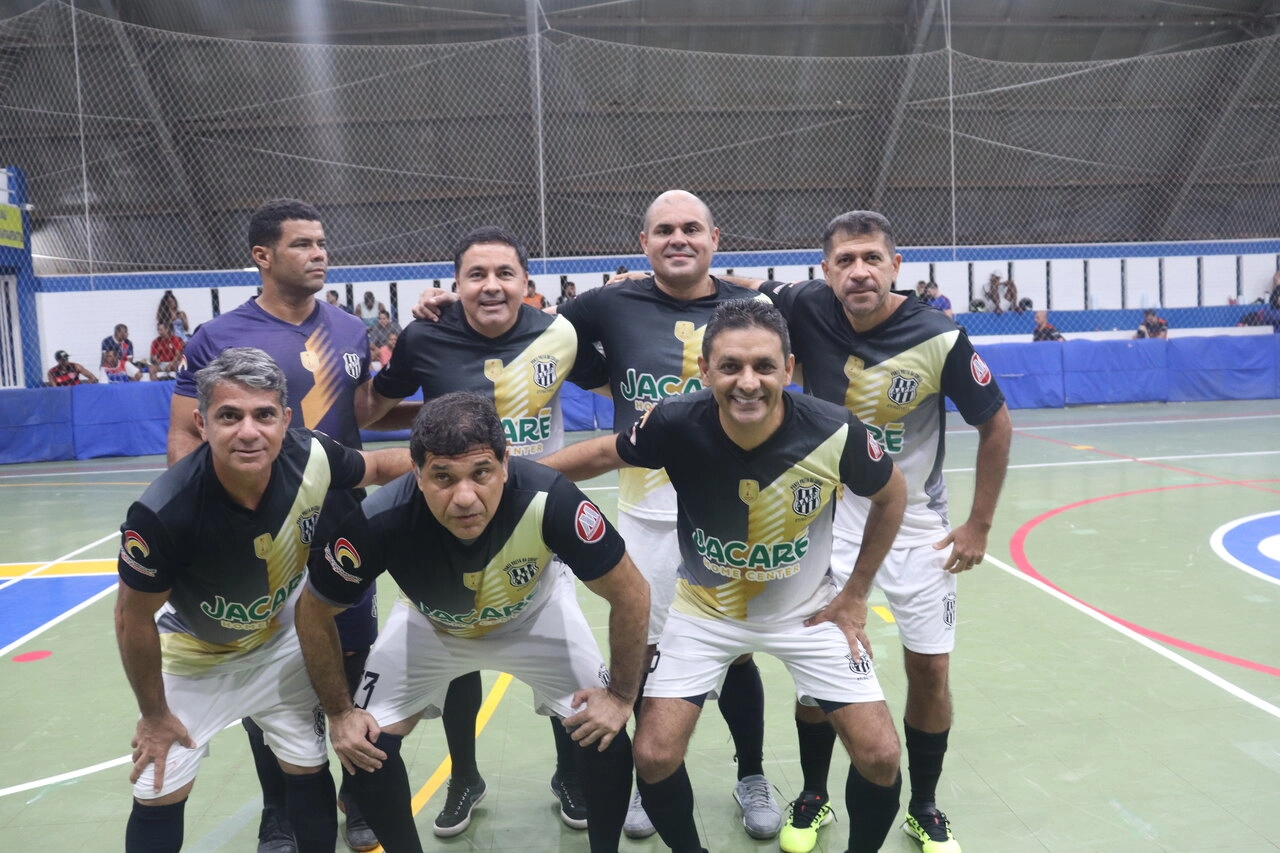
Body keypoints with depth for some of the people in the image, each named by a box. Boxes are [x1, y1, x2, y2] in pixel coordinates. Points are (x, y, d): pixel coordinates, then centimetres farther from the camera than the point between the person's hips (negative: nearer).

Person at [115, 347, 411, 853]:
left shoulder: (311, 459, -30)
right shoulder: (163, 513, -37)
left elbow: (379, 466, -6)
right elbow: (134, 618, -20)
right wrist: (154, 714, -8)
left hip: (280, 639, 3)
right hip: (192, 653, -2)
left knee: (309, 770, 10)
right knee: (159, 793, 3)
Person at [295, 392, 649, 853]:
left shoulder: (548, 498, -40)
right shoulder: (381, 520, -36)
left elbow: (630, 592, -24)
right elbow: (314, 614, -15)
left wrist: (621, 695, -18)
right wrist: (339, 713, -10)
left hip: (535, 613, -1)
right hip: (429, 624, 1)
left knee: (606, 736, -11)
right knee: (365, 747, -6)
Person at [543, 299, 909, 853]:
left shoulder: (836, 434, -26)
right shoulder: (676, 425, -26)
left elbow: (891, 496, -5)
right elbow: (603, 455, -5)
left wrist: (855, 594, -2)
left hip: (808, 610, 0)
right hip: (704, 609, 0)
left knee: (879, 756, -4)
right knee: (653, 757, -7)